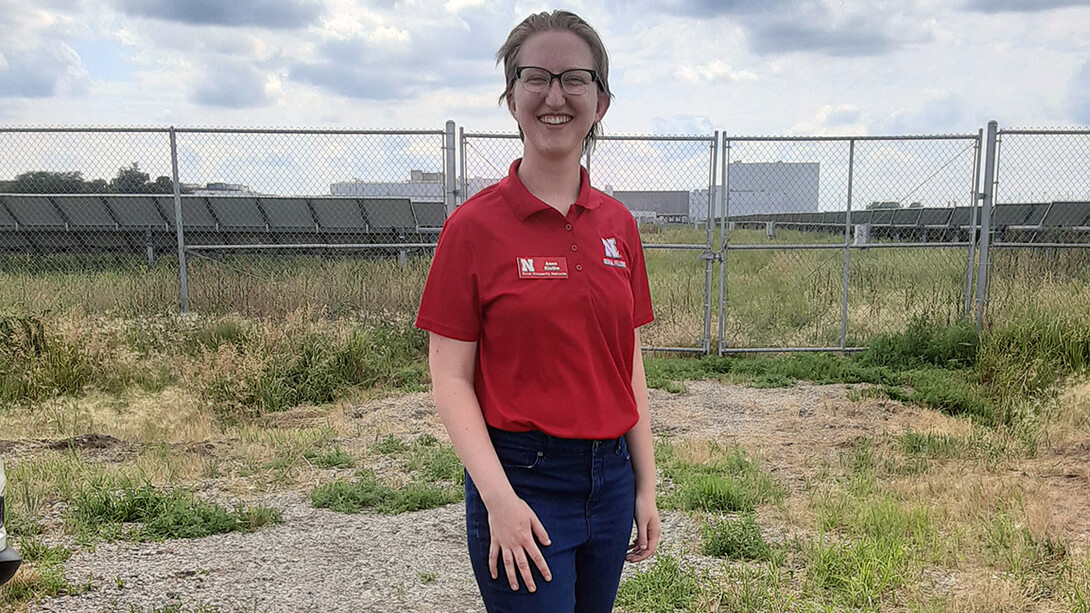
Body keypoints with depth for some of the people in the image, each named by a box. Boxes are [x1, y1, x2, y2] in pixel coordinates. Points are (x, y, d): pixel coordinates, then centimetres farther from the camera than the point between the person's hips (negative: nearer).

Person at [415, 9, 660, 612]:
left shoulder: (618, 224, 4)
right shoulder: (474, 225, -9)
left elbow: (628, 365, 8)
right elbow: (451, 380, -9)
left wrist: (646, 488, 8)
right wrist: (499, 498, -17)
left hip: (610, 476, 5)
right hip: (522, 479, -5)